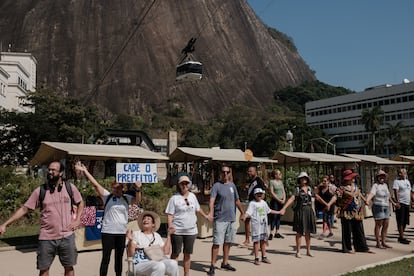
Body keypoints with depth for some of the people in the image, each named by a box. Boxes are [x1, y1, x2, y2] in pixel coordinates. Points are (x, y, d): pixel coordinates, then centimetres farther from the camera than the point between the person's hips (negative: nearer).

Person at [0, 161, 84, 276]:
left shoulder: (70, 187, -2)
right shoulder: (40, 191, -3)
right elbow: (24, 209, -1)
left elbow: (80, 203, 12)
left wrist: (77, 220, 0)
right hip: (46, 238, 0)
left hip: (67, 236, 0)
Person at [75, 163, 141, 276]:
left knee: (119, 258, 15)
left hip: (121, 232, 3)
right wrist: (85, 171, -14)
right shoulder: (107, 195, -2)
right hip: (108, 232, -3)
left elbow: (137, 199, -12)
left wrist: (138, 189, -32)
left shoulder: (126, 198, 4)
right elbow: (95, 184, -8)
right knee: (106, 258, 2)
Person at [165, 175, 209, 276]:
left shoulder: (192, 196, 8)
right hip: (177, 231, -4)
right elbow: (170, 214, -8)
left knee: (187, 254, 12)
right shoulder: (174, 198, -6)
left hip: (191, 230, 4)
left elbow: (198, 209, 23)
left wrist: (205, 216, 32)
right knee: (175, 253, 5)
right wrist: (170, 225, -22)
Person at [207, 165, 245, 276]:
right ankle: (213, 265, 5)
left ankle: (225, 263, 27)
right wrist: (211, 213, -34)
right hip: (220, 219, -5)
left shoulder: (232, 185, 10)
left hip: (232, 218, 6)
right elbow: (212, 200, -19)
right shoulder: (217, 185, -7)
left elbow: (237, 201, 20)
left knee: (228, 242, 13)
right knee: (217, 243, -4)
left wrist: (243, 213, 23)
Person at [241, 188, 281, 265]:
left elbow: (269, 210, 29)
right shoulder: (252, 203, -7)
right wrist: (244, 216, -40)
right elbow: (248, 212, -20)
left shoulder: (264, 203, 14)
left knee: (263, 241, 13)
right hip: (256, 224, -6)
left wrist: (278, 212, 38)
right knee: (256, 241, -3)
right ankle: (256, 258, 4)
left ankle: (264, 257, 24)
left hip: (264, 224, 6)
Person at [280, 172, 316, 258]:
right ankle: (298, 251, 11)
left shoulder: (310, 189, 8)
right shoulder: (297, 189, -5)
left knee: (308, 231, 10)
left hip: (309, 211, 4)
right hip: (300, 211, -4)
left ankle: (308, 251, 22)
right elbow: (291, 199, -15)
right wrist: (284, 208, -26)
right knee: (299, 231, 1)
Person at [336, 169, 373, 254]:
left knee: (359, 231, 12)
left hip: (357, 213, 7)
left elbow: (359, 193, 27)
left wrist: (365, 200, 34)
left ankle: (362, 247, 21)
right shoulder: (342, 188, -11)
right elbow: (337, 197, -19)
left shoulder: (355, 186, 11)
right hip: (347, 213, -7)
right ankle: (347, 248, 11)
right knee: (347, 231, 1)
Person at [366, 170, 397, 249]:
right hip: (378, 206, -7)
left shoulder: (385, 185, 13)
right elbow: (371, 194, -27)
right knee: (378, 225, -3)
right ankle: (378, 243, 4)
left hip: (386, 207, 7)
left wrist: (392, 202, 39)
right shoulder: (375, 185, -10)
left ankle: (383, 242, 16)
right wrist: (367, 201, -44)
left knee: (386, 224, 7)